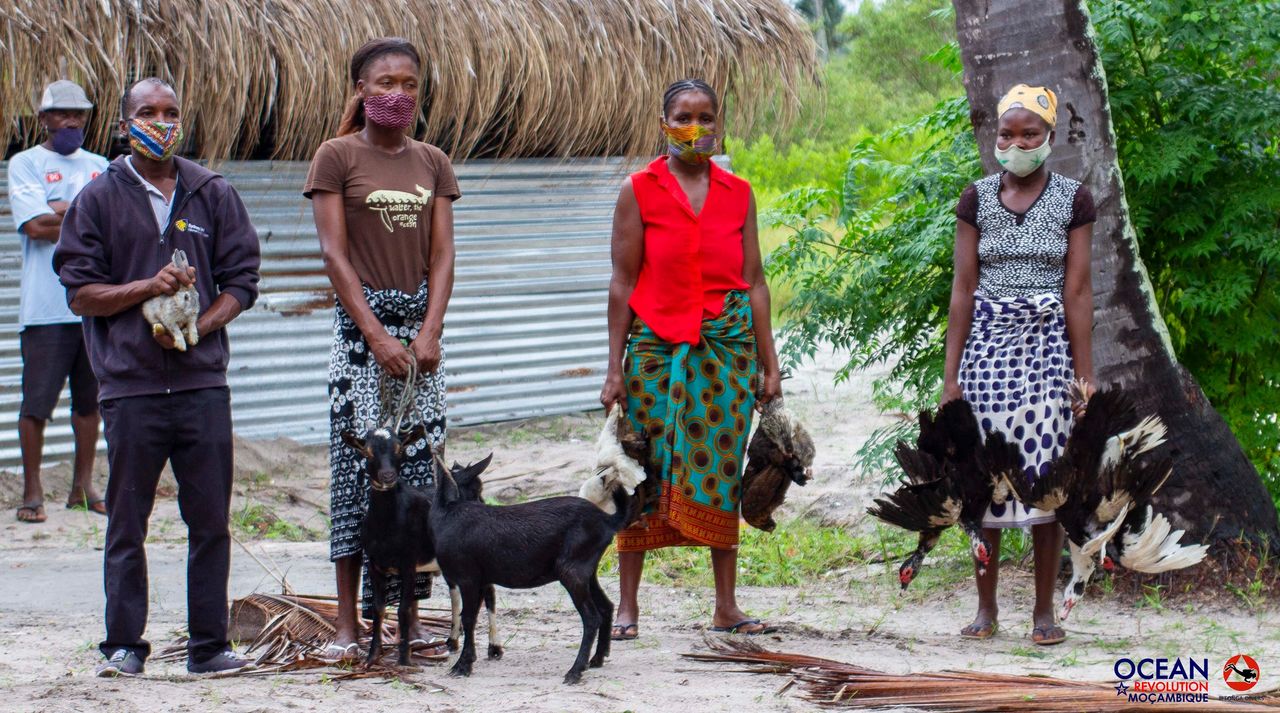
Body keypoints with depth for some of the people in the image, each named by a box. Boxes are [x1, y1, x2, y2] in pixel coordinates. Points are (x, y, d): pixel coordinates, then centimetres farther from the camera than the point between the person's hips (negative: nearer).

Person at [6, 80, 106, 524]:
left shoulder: (100, 167, 16)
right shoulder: (25, 164, 2)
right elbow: (34, 225, -12)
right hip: (46, 306, -4)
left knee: (90, 399, 9)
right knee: (37, 402, -4)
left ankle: (83, 485, 19)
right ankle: (32, 491, 4)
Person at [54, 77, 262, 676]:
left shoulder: (213, 194, 8)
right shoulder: (99, 199, 4)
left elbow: (241, 282, 8)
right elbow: (81, 293, 1)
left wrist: (197, 327, -8)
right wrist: (148, 287, -13)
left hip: (203, 381, 2)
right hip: (131, 385, -1)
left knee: (211, 520, 3)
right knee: (127, 524, 3)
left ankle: (209, 644, 11)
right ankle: (124, 645, 11)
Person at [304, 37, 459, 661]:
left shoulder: (432, 163, 11)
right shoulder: (337, 157, -1)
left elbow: (441, 255, 6)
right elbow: (334, 253, -7)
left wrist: (429, 332, -8)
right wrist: (378, 336, -14)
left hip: (420, 323, 4)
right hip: (360, 321, -4)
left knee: (418, 467, 2)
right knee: (359, 466, -6)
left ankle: (408, 618, 6)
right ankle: (347, 625, -3)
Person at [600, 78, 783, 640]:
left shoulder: (738, 194, 8)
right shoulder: (639, 190, 0)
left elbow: (755, 282, 10)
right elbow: (622, 283, -1)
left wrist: (769, 365, 7)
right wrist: (614, 369, -4)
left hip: (726, 342, 2)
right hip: (656, 342, -2)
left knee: (723, 468, 2)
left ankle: (726, 606, 8)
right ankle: (627, 606, 6)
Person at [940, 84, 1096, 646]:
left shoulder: (1073, 200, 1)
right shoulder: (977, 199, 4)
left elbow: (1077, 290, -1)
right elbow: (963, 289, 4)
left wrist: (1085, 374, -4)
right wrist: (951, 372, 0)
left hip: (1048, 344, -1)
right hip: (987, 340, 1)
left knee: (1046, 472, -4)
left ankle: (1045, 609, 5)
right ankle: (986, 606, 10)